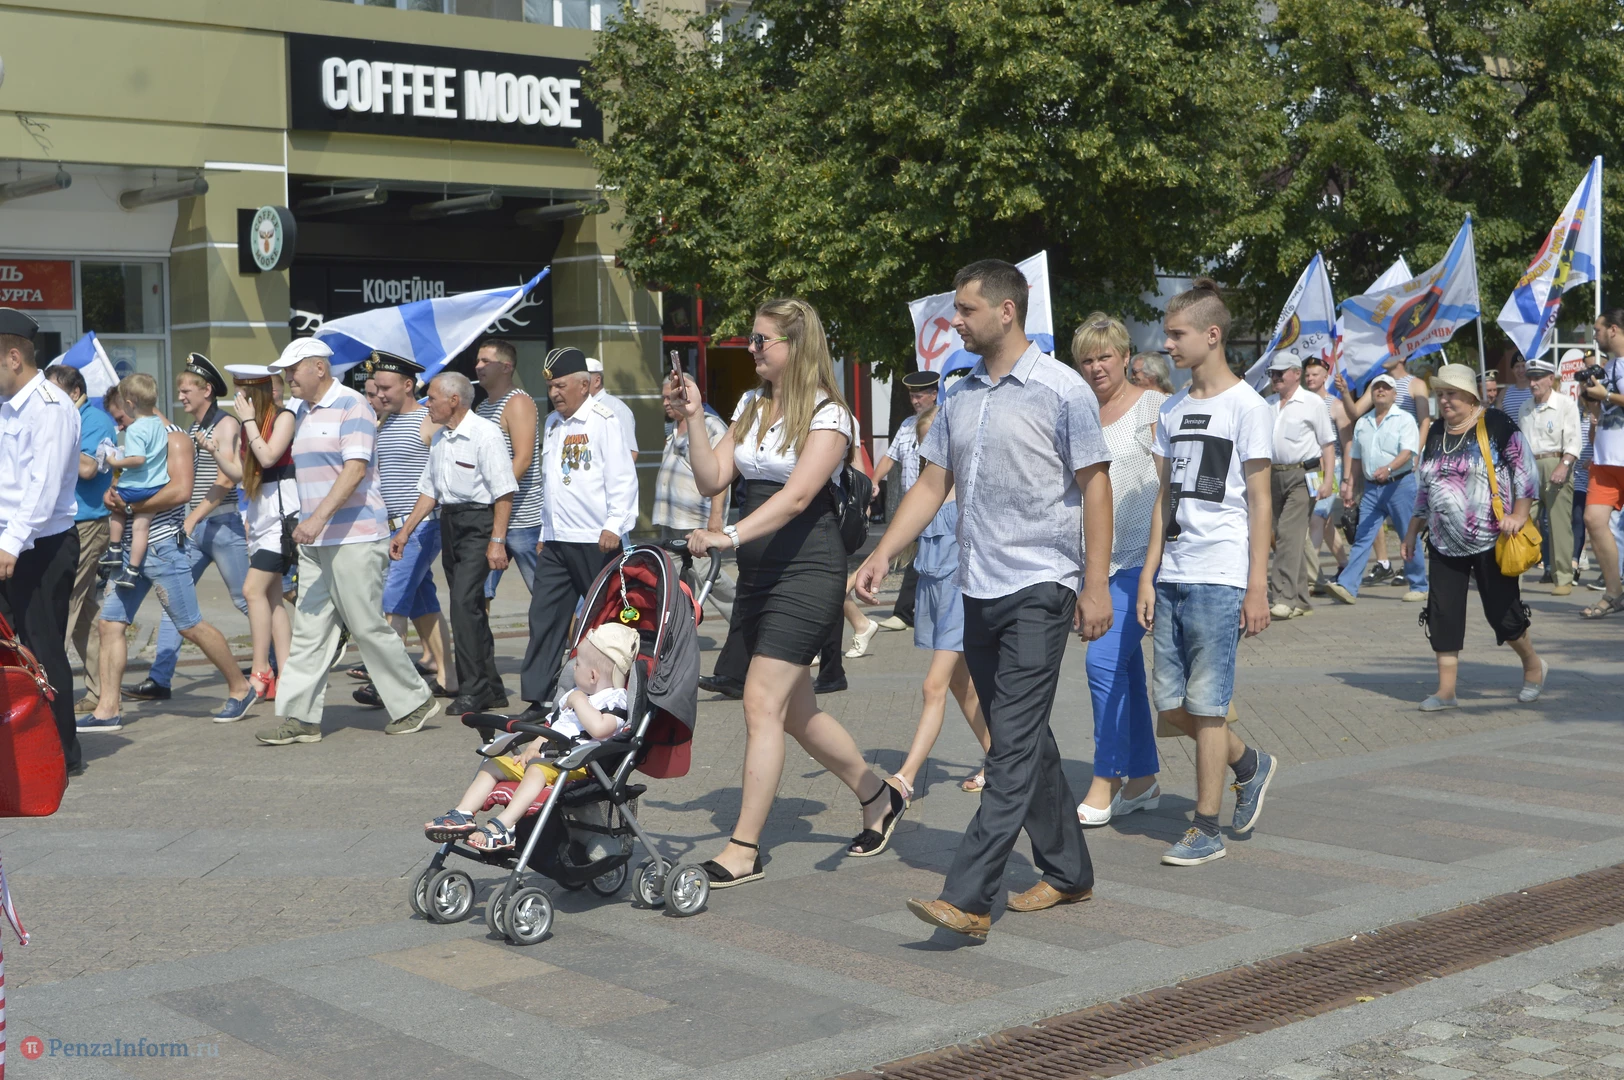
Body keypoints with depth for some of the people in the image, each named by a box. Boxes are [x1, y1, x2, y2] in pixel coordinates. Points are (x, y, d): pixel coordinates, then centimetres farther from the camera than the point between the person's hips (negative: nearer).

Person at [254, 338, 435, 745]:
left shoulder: (351, 406, -9)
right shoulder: (305, 414, 18)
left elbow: (355, 469, -20)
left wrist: (318, 518, -28)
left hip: (355, 539, -8)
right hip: (314, 542, 8)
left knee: (368, 626, -4)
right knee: (309, 629, 3)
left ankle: (413, 701, 11)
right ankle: (300, 717, 4)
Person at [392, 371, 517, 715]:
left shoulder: (484, 433, -12)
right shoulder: (440, 438, 14)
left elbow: (504, 492, -16)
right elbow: (429, 490, 21)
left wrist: (497, 541, -21)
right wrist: (405, 531, 16)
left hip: (479, 522, -9)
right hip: (449, 522, 9)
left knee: (464, 602, -17)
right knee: (469, 607, 11)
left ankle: (473, 690, -12)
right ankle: (491, 689, 19)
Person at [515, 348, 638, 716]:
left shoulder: (603, 420, -6)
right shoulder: (552, 423, 17)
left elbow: (623, 478, -11)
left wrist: (614, 525, -19)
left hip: (595, 541, -7)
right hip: (555, 542, 7)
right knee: (544, 617, 1)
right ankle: (537, 698, 3)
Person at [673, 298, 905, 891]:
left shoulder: (827, 414, -10)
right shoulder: (751, 405, 12)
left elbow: (797, 495, -23)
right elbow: (712, 480, 7)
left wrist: (730, 535, -34)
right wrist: (693, 417, -4)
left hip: (807, 570, -8)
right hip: (757, 574, 8)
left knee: (762, 703, -13)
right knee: (795, 709, 14)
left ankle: (744, 848, -8)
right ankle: (877, 796, 34)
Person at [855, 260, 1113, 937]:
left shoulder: (1062, 391, -7)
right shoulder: (959, 398, 12)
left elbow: (1095, 487, -7)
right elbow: (931, 485, 14)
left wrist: (1096, 586, -12)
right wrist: (882, 555, 2)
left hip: (1039, 587, -7)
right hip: (978, 589, 8)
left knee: (1014, 744, -11)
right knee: (1023, 739, 13)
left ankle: (968, 898, -15)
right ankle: (1067, 871, 26)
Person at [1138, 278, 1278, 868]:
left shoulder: (1245, 405, -5)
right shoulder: (1172, 409, 14)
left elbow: (1259, 502, -6)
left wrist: (1257, 587, -10)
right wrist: (1148, 576, 10)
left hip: (1219, 578, -7)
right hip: (1172, 576, 7)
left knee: (1205, 703, -4)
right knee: (1170, 705, 7)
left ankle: (1206, 829, 6)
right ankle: (1250, 764, 31)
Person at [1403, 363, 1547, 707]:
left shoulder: (1496, 425, -7)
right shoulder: (1436, 434, 11)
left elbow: (1525, 471, -8)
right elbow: (1425, 488, 19)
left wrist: (1518, 514, -18)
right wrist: (1413, 530, 17)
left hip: (1490, 540, -5)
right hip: (1444, 543, 6)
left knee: (1502, 611, 1)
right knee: (1443, 614, 0)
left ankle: (1533, 665, 28)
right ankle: (1445, 691, 5)